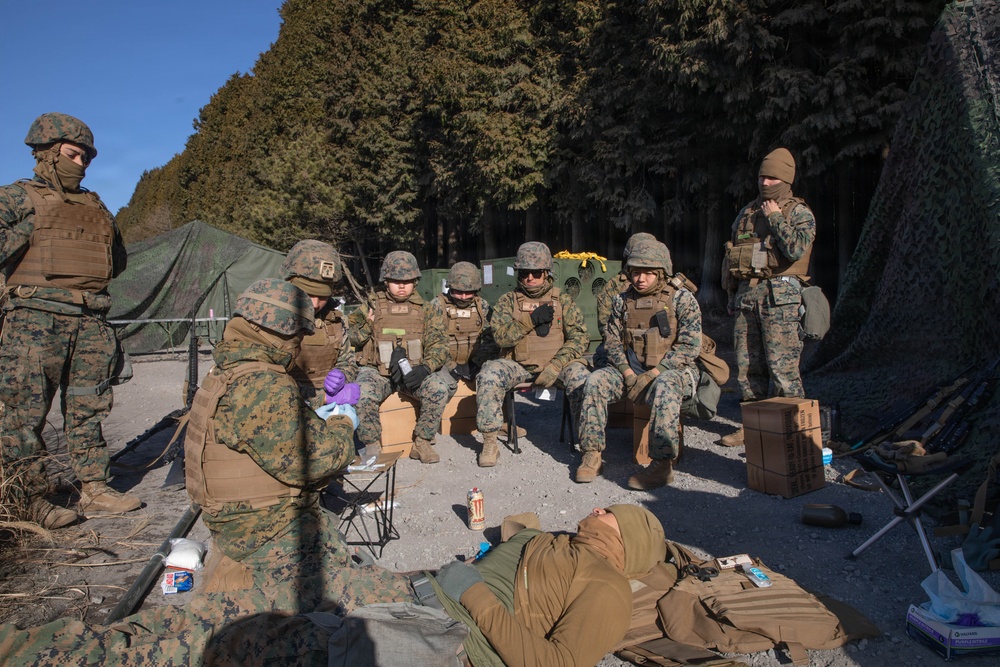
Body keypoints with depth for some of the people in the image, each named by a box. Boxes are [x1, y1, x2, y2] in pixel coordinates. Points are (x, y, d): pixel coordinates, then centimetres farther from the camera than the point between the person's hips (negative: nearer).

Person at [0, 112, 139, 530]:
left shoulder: (94, 205, 20)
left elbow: (119, 261, 27)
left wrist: (108, 230, 13)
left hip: (91, 321, 5)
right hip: (37, 318, -5)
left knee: (89, 408, 9)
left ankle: (94, 487, 18)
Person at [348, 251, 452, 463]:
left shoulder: (424, 310, 9)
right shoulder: (371, 306, 7)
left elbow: (439, 345, 2)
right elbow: (348, 339, 7)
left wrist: (425, 368, -17)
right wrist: (366, 326, -13)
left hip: (414, 371, 1)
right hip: (376, 370, -1)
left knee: (440, 388, -27)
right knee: (361, 395, -32)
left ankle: (422, 442, -9)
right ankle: (372, 446, -9)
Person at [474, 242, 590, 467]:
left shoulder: (563, 300, 8)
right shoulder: (508, 301, 9)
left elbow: (580, 337, -1)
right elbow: (500, 336, -6)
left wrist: (556, 366, -15)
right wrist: (532, 320, -17)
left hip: (556, 363, 0)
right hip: (518, 365, 1)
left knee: (580, 376, -31)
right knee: (489, 373, -28)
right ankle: (489, 442, -16)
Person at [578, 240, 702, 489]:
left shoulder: (682, 299, -7)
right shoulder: (623, 300, 5)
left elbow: (689, 346, -13)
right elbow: (612, 340, 6)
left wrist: (650, 375, -20)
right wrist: (628, 374, -12)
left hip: (673, 369, -4)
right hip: (631, 368, 4)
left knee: (665, 388, -37)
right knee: (596, 380, -19)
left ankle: (662, 465, -31)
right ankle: (592, 455, -15)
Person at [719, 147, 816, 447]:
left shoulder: (799, 213, 2)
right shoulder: (747, 212, 19)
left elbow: (797, 249, -17)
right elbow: (730, 254, 24)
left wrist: (776, 218, -9)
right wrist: (732, 292, 18)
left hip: (779, 295, -6)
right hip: (745, 294, 6)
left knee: (782, 366, -8)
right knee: (746, 364, 8)